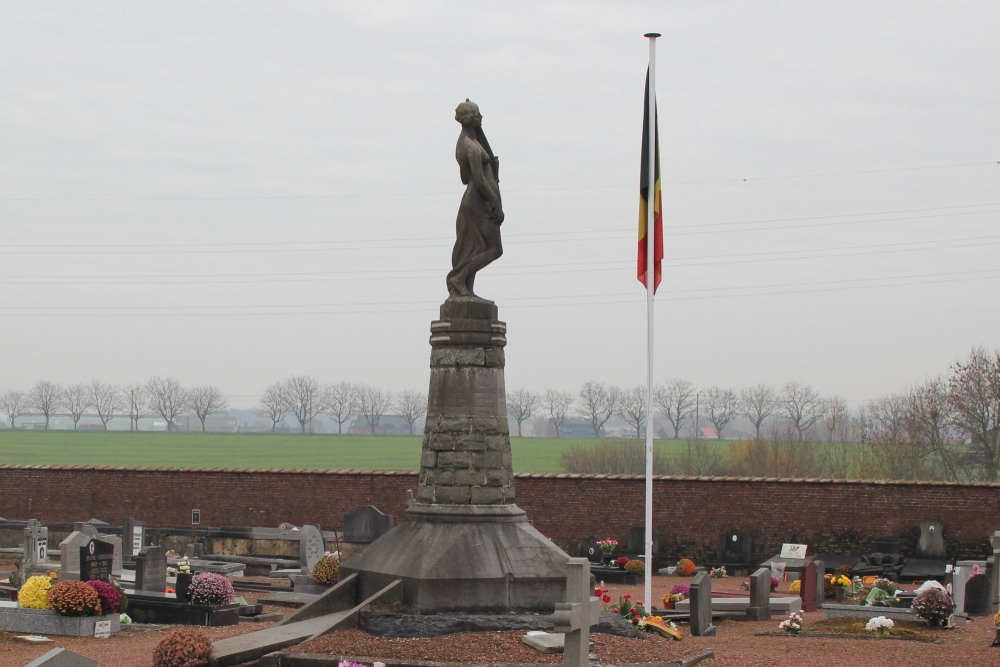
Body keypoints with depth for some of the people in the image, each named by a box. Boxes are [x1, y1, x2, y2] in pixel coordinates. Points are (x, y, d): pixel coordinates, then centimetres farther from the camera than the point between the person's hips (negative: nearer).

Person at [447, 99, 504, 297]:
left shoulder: (462, 144, 14)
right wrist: (497, 205, -19)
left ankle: (464, 289, 1)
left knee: (473, 249, 7)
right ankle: (457, 277, -13)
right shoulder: (473, 148, -18)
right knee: (494, 248, -6)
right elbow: (479, 180, -23)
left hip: (470, 200, 10)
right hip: (481, 202, -10)